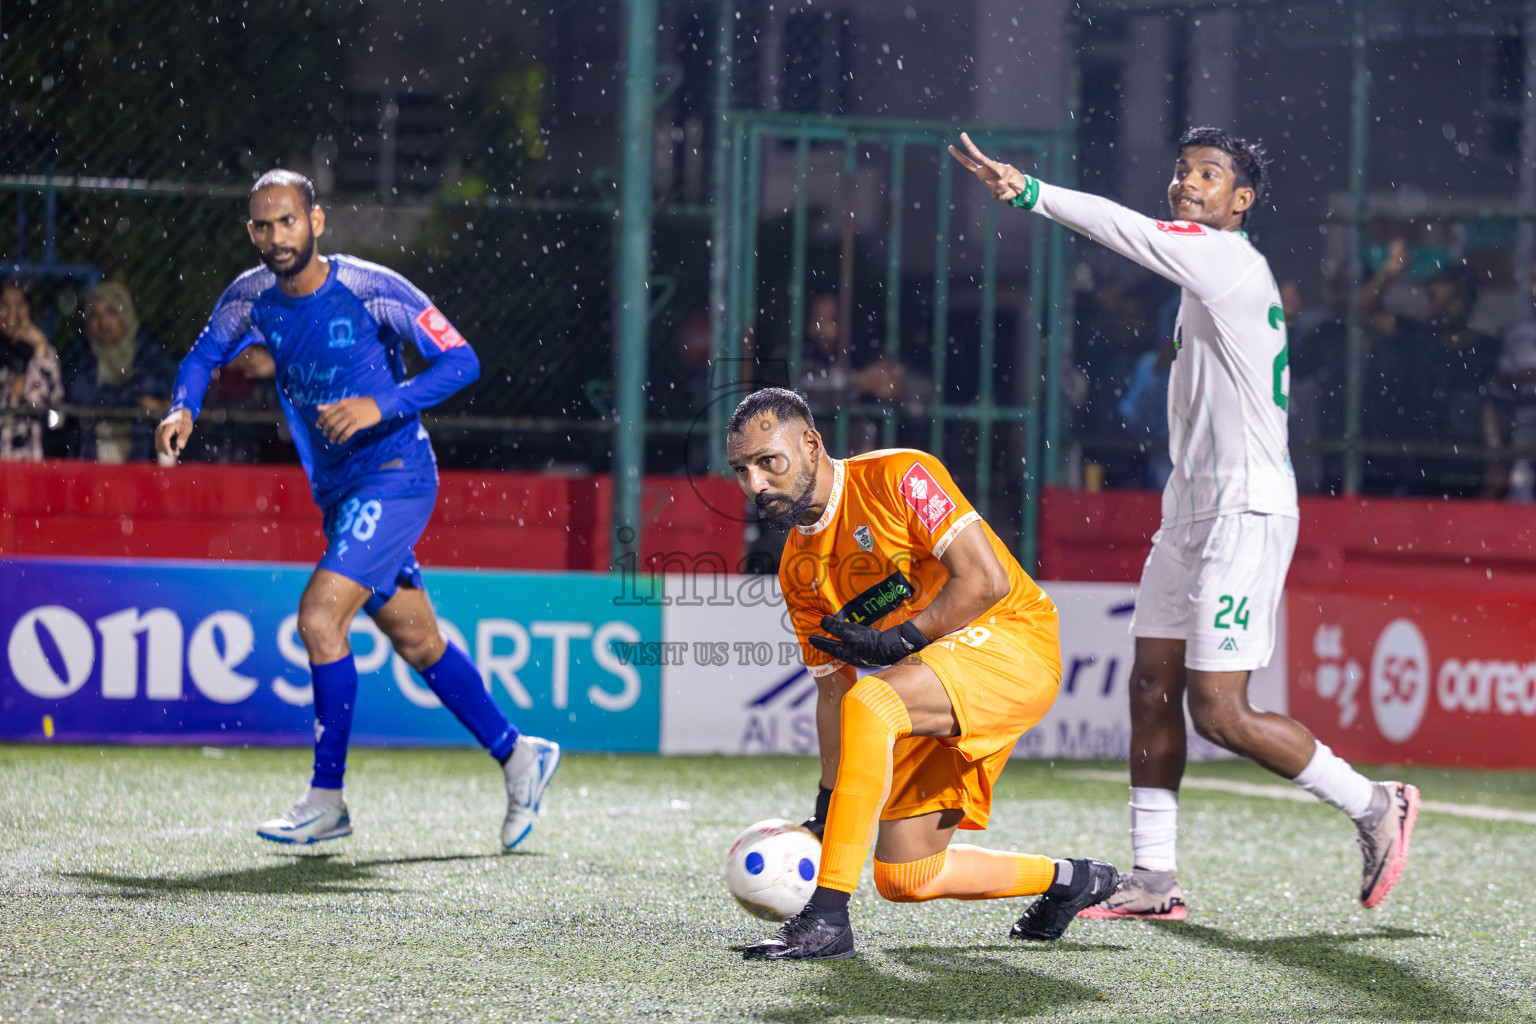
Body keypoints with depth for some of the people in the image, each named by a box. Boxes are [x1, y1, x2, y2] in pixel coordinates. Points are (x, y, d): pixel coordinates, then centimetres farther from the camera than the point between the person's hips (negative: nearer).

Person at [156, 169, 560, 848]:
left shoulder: (372, 289, -17)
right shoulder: (252, 296, 0)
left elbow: (460, 361, -15)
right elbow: (204, 355, 16)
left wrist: (380, 405, -27)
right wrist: (184, 409, -6)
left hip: (394, 477, -7)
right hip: (337, 489, 7)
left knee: (320, 616, -19)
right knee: (418, 644, 14)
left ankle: (327, 800, -10)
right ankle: (517, 756, 30)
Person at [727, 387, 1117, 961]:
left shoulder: (897, 477, -13)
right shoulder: (798, 572, 9)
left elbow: (986, 579, -19)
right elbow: (832, 691, 12)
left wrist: (898, 640, -20)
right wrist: (828, 811, 4)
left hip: (1011, 641, -9)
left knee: (870, 703, -35)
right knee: (904, 880, 3)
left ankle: (827, 919, -35)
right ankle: (1069, 880, 28)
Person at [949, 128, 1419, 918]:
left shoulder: (1228, 261, -13)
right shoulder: (1216, 270, 15)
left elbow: (1129, 231, -26)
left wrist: (1031, 193, -30)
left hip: (1244, 515, -10)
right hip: (1194, 512, 10)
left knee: (1220, 712, -11)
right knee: (1152, 687, 6)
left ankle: (1373, 806, 4)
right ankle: (1153, 880, 9)